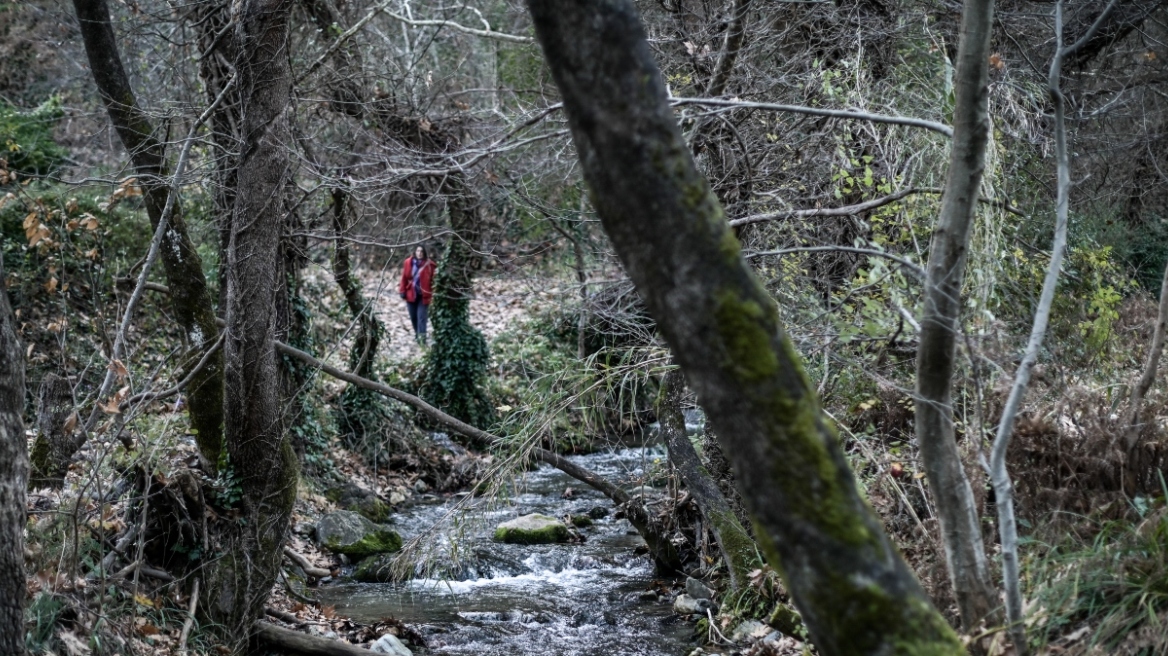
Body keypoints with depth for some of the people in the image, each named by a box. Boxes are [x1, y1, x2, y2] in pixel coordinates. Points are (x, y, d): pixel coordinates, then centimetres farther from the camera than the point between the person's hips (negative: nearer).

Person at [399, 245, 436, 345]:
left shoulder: (429, 264, -10)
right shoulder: (408, 262, -3)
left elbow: (432, 280, -6)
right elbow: (404, 278, 3)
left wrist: (431, 293, -7)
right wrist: (402, 291, 2)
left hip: (423, 295, -3)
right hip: (411, 294, 3)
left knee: (421, 317, -8)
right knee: (413, 316, 14)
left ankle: (422, 337, -10)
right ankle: (417, 333, 34)